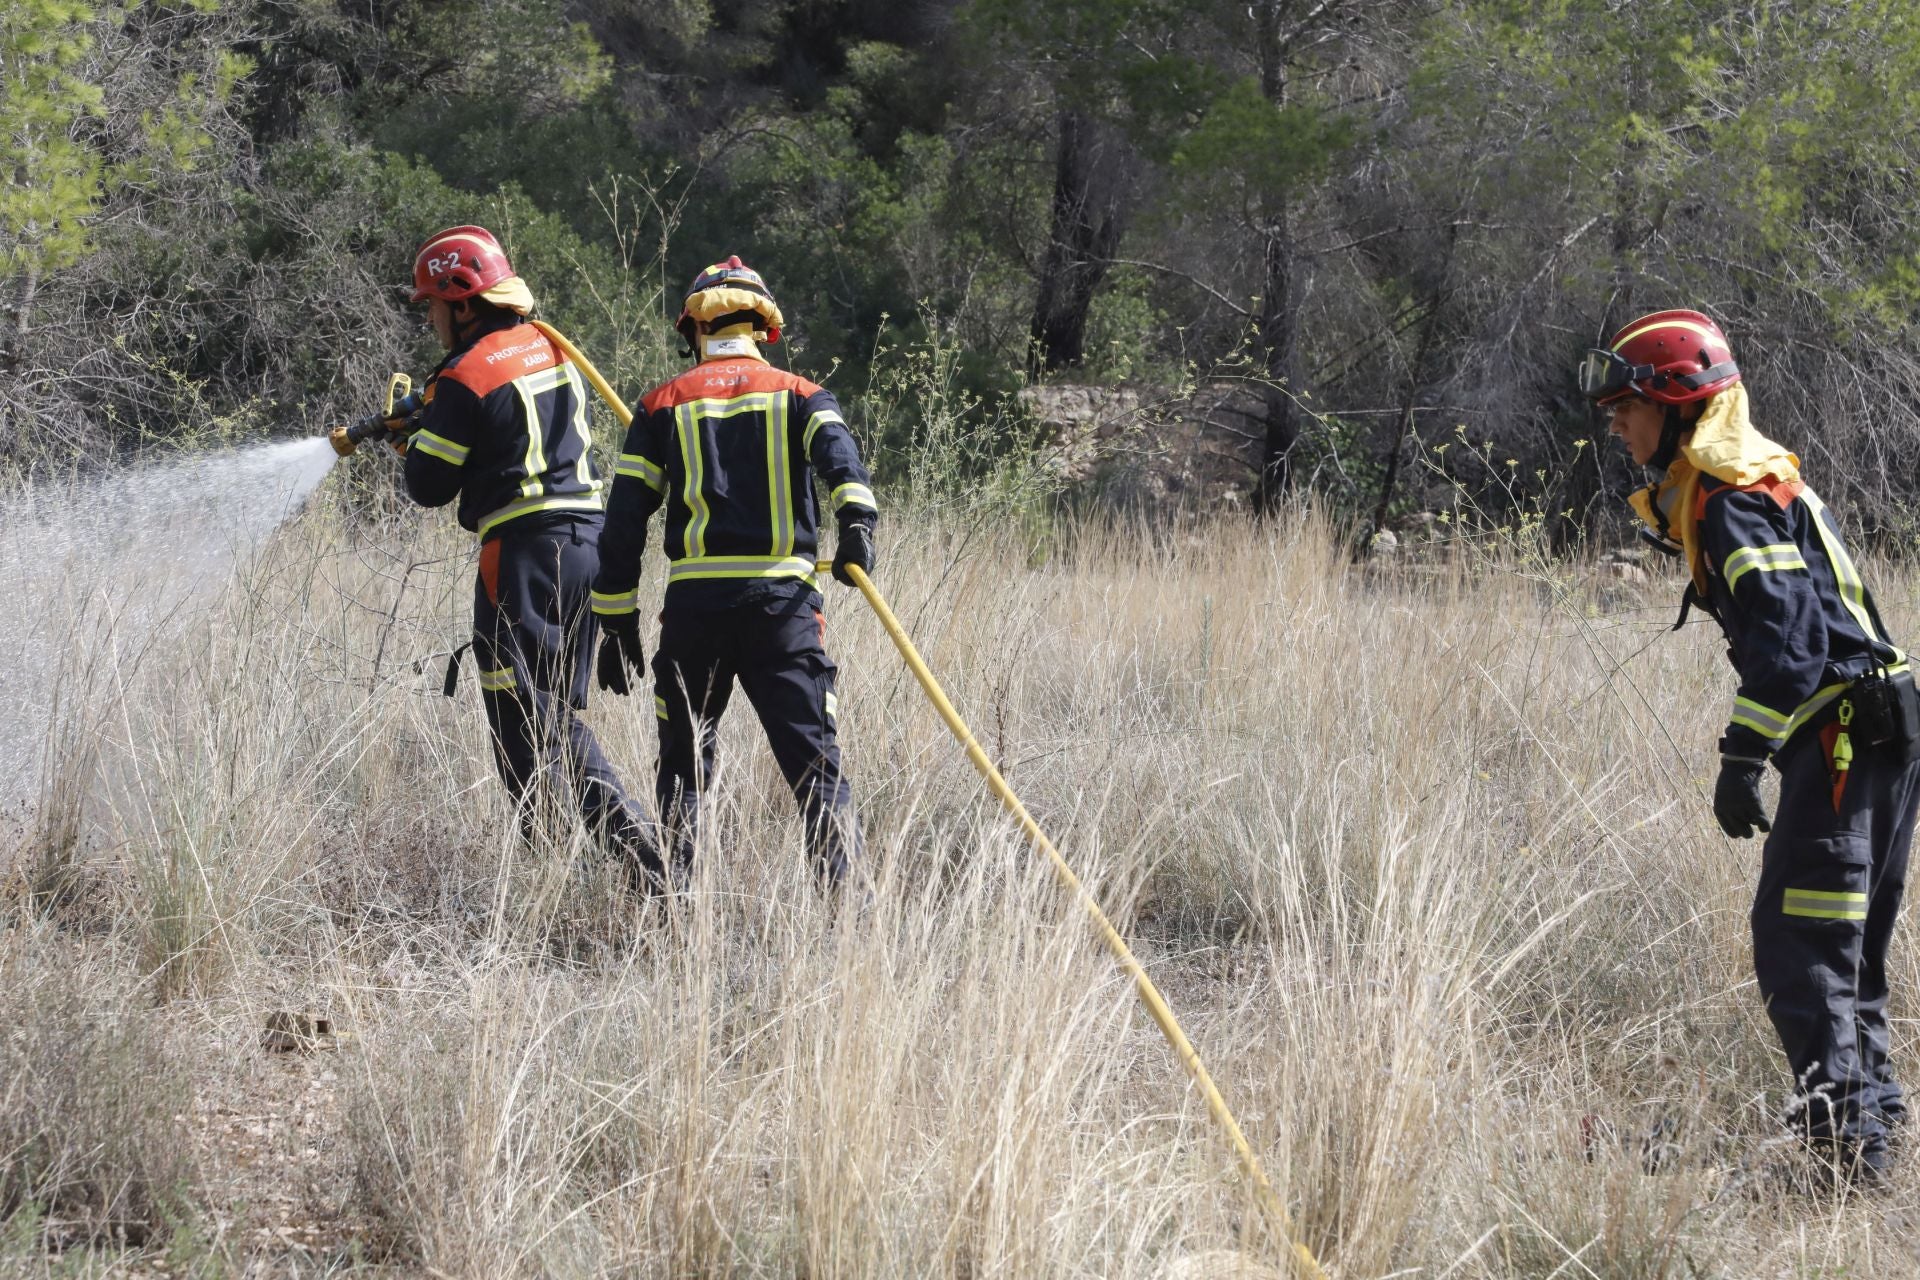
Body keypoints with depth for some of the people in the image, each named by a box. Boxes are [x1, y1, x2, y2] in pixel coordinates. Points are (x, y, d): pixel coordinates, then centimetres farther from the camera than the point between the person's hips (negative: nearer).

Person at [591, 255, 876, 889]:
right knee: (814, 758, -2)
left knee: (683, 762, 13)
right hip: (783, 599, -1)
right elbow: (836, 449, -11)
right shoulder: (800, 395, 12)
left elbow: (624, 523, 9)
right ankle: (843, 886, -14)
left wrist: (618, 626, 13)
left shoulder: (663, 405, 13)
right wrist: (857, 521, -25)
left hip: (694, 600, 1)